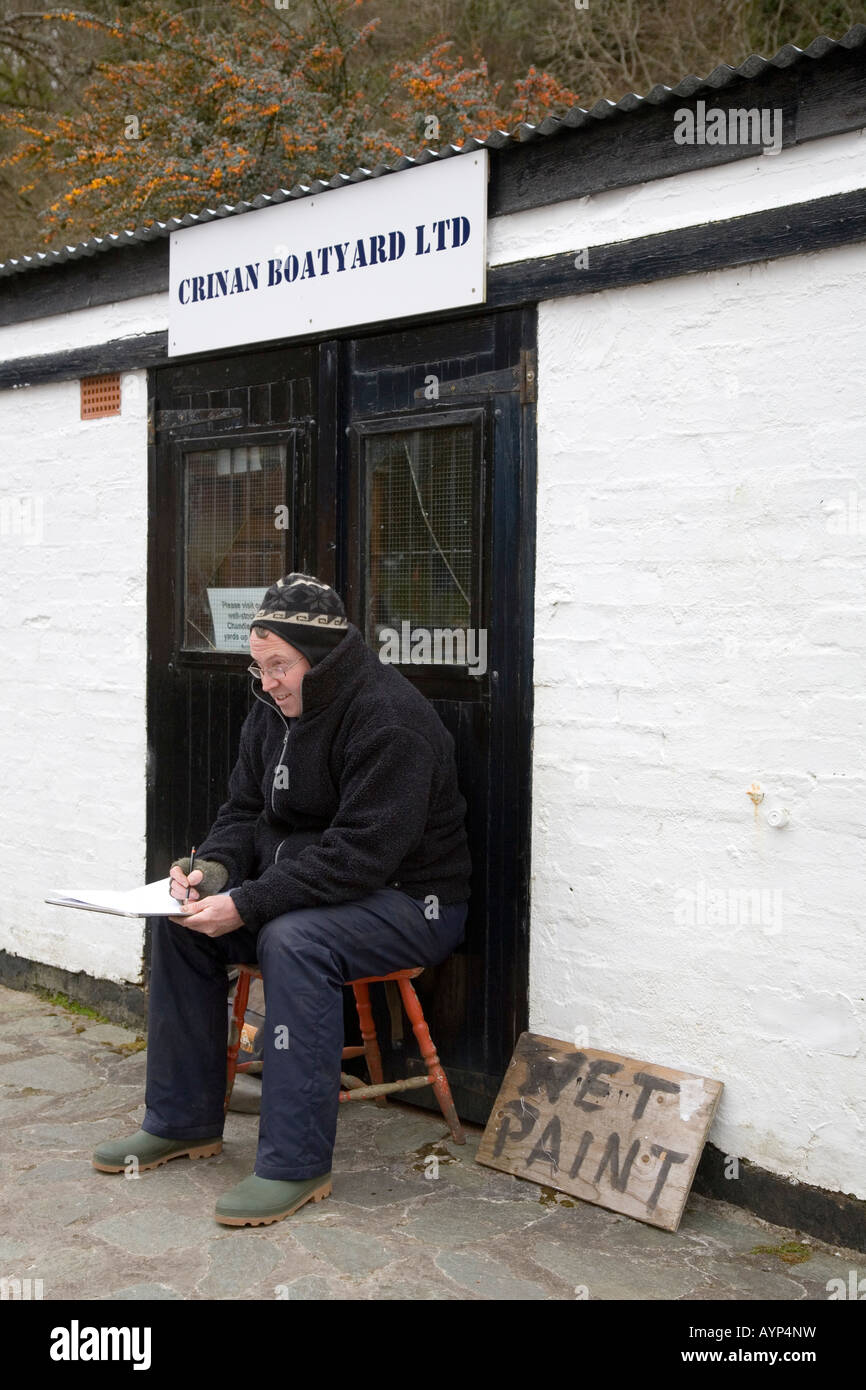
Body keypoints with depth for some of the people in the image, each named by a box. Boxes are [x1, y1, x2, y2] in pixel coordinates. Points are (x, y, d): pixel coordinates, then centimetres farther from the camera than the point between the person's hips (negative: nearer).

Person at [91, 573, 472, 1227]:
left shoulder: (388, 718, -23)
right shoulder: (277, 708, 5)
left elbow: (359, 855, -29)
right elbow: (245, 809, 12)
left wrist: (247, 904, -31)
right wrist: (214, 867, -11)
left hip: (409, 901, -9)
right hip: (306, 889, 9)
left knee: (292, 940, -35)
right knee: (181, 922, -2)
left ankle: (297, 1163, -25)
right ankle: (183, 1122, 10)